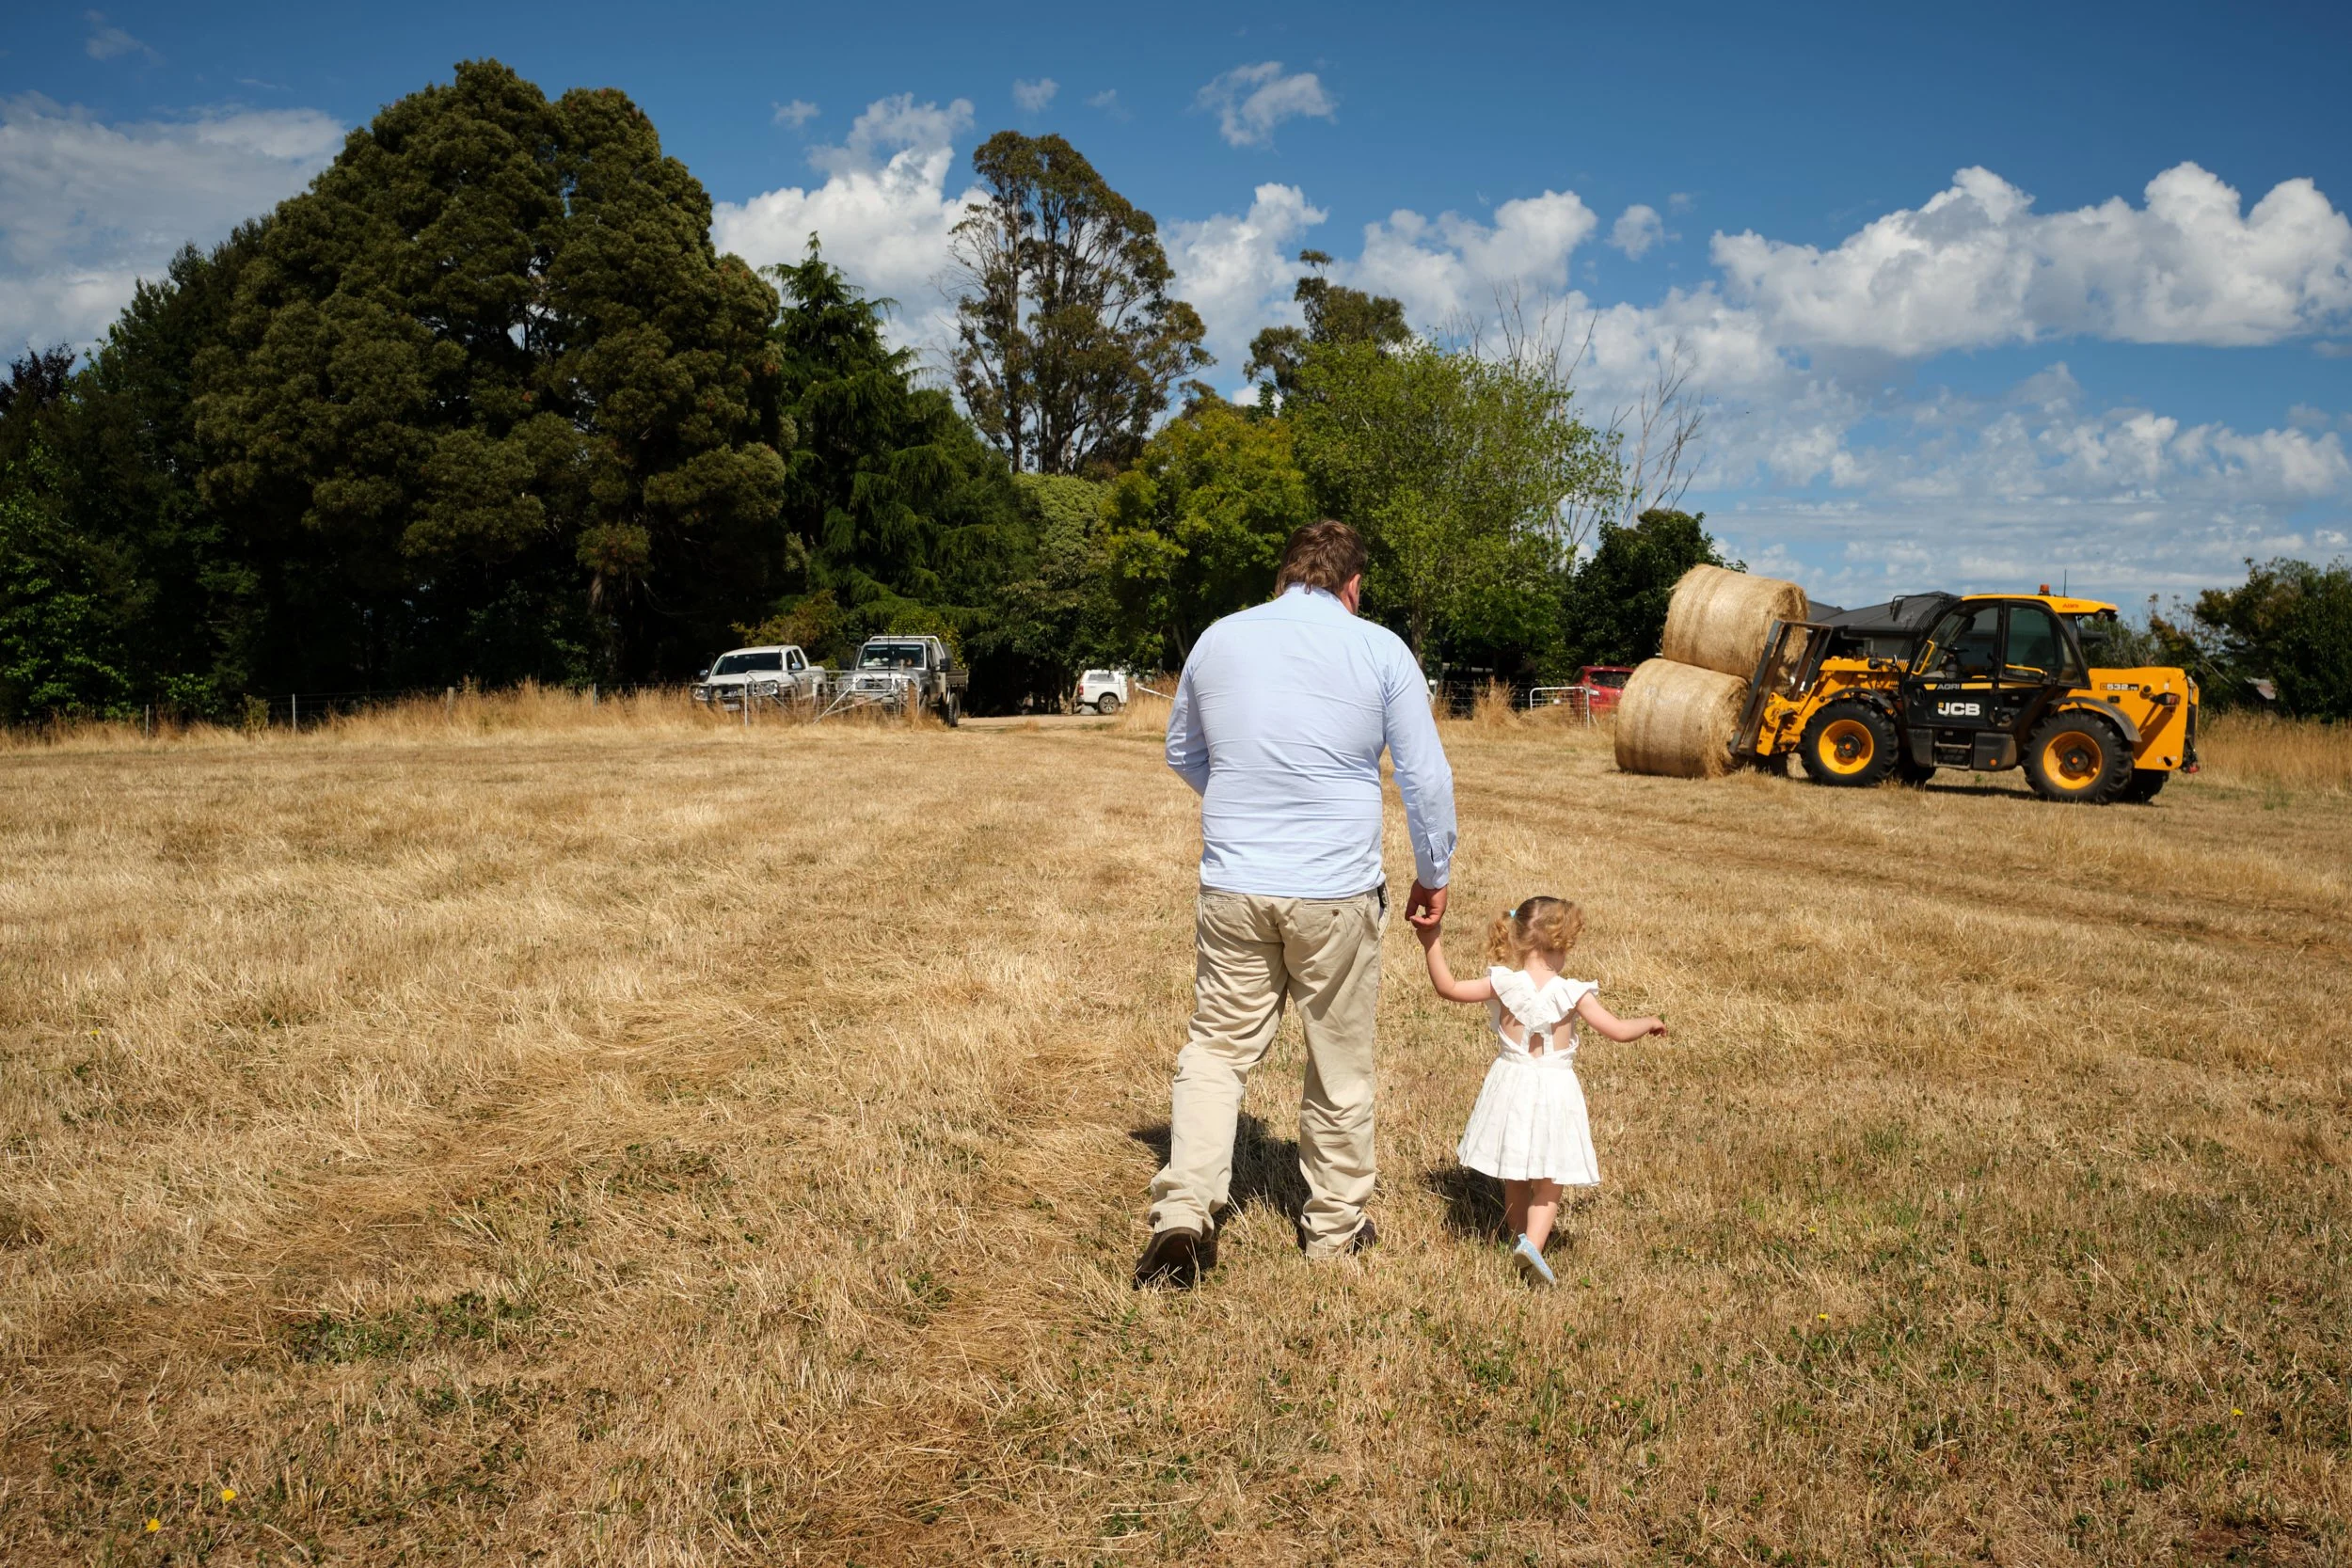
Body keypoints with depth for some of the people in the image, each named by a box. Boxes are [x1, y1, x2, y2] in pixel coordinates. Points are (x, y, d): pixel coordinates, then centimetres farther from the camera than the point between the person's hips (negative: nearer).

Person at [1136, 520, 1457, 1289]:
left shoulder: (1218, 639, 5)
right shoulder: (1380, 650, -4)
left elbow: (1182, 752, 19)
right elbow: (1426, 776, -1)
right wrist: (1433, 874, 13)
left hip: (1233, 887, 2)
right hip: (1337, 892, -1)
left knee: (1217, 1046, 12)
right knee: (1339, 1064, 14)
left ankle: (1183, 1217, -1)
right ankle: (1335, 1224, 27)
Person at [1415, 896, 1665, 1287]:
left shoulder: (1503, 983, -6)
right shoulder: (1572, 993, -11)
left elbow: (1448, 987, -3)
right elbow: (1619, 1030, -8)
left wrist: (1432, 945, 4)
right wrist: (1649, 1023, 11)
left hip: (1511, 1084, 3)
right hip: (1554, 1090, -3)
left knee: (1515, 1179, 18)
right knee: (1549, 1182, 3)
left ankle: (1521, 1238, 28)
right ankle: (1532, 1243, -16)